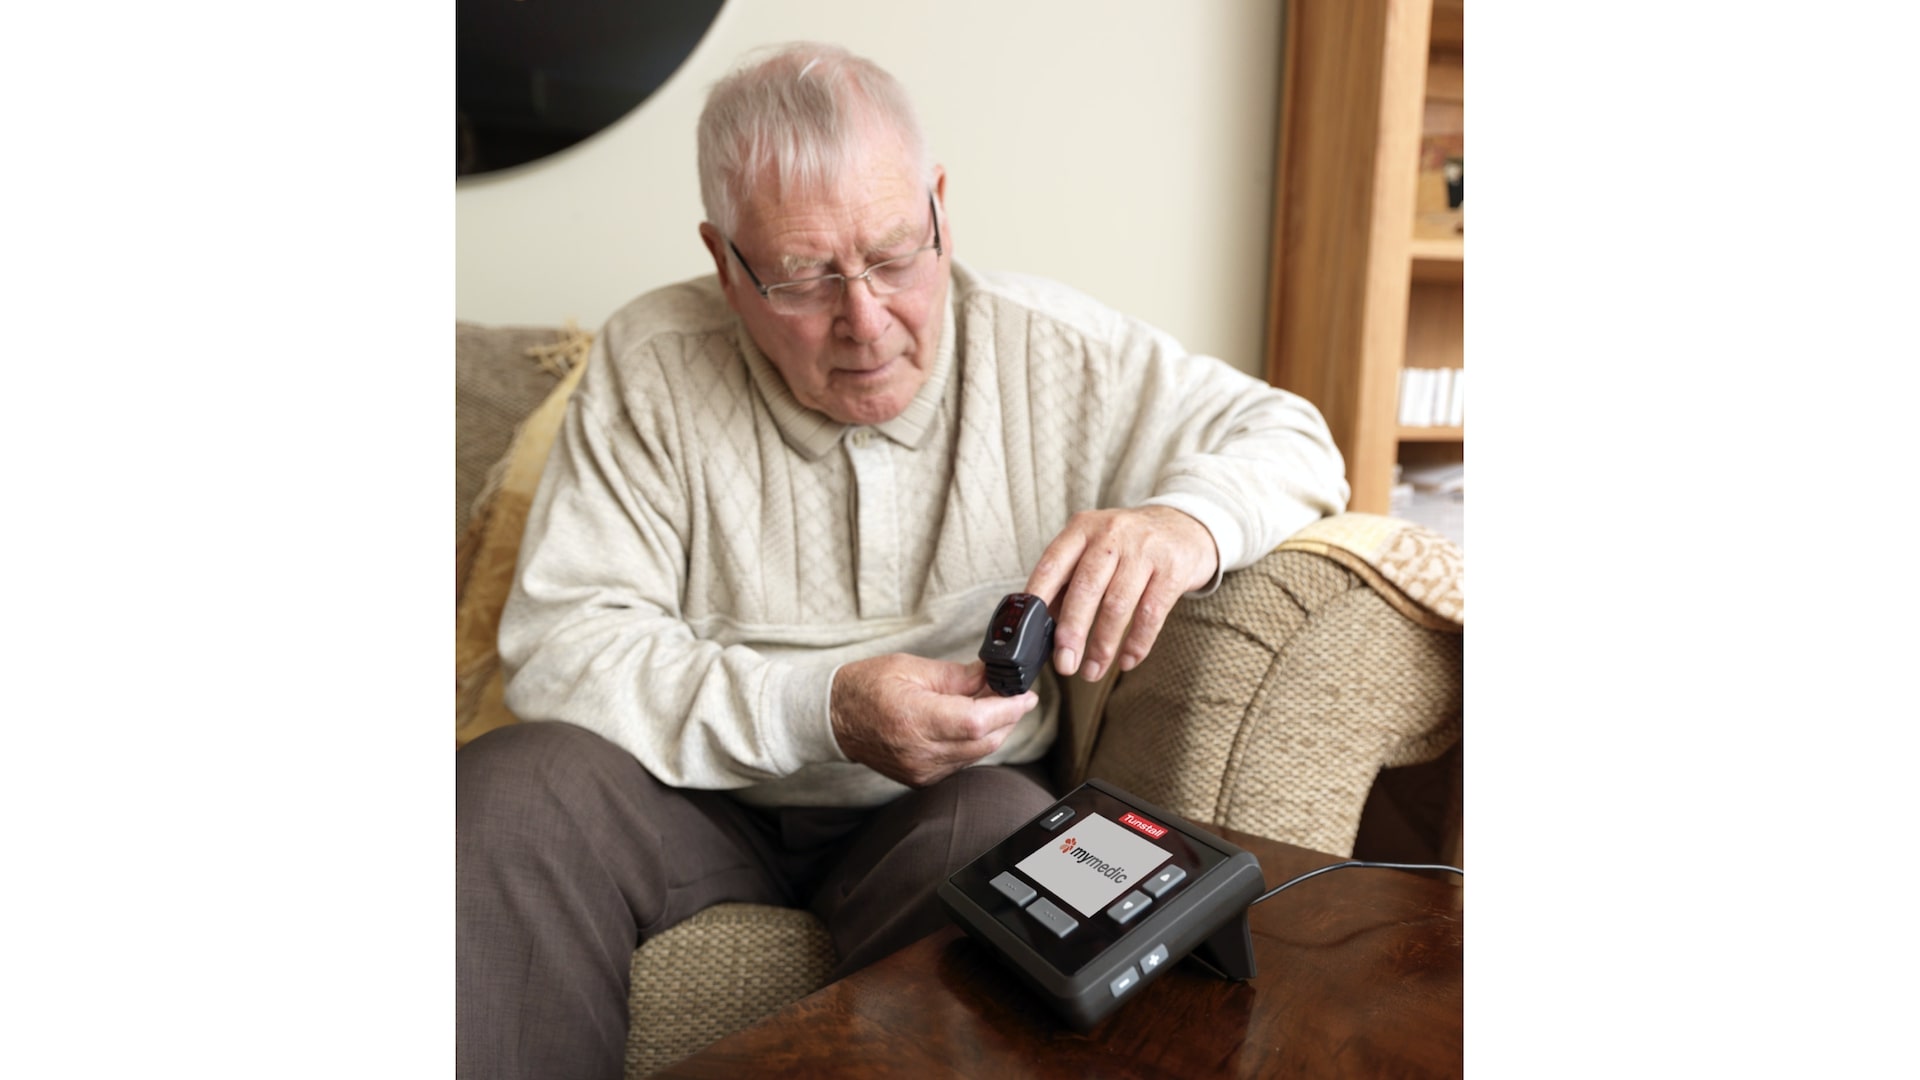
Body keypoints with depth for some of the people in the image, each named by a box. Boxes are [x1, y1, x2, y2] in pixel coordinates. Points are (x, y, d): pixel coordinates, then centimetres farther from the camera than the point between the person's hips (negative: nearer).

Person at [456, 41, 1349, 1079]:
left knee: (1003, 831, -34)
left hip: (956, 802, 0)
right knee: (507, 790, -26)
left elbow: (1287, 435, 2)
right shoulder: (650, 364, -6)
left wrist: (1184, 520, -24)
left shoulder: (1054, 350, -4)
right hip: (708, 793, 1)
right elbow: (556, 646, -11)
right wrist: (821, 710, -25)